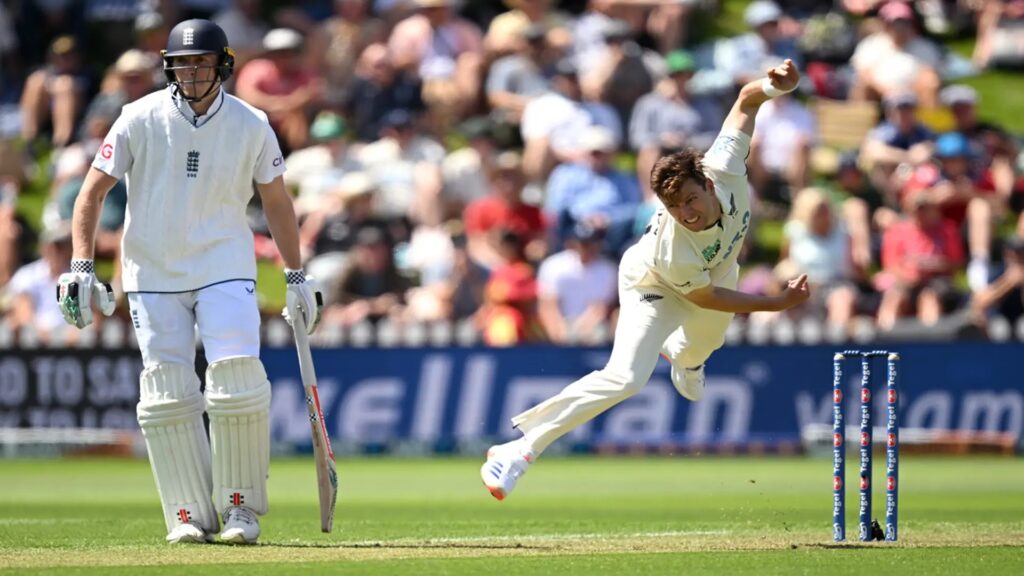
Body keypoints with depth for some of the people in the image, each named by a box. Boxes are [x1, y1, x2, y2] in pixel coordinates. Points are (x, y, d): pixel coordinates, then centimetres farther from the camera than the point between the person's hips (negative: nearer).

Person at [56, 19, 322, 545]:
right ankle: (190, 515, 5)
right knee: (167, 393, -4)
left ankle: (241, 506, 1)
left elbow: (276, 200, 10)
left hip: (225, 267, 0)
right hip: (152, 272, 0)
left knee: (238, 380, -14)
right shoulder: (141, 119, -6)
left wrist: (296, 277, 10)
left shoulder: (250, 125, -2)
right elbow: (93, 190, -4)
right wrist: (80, 266, -14)